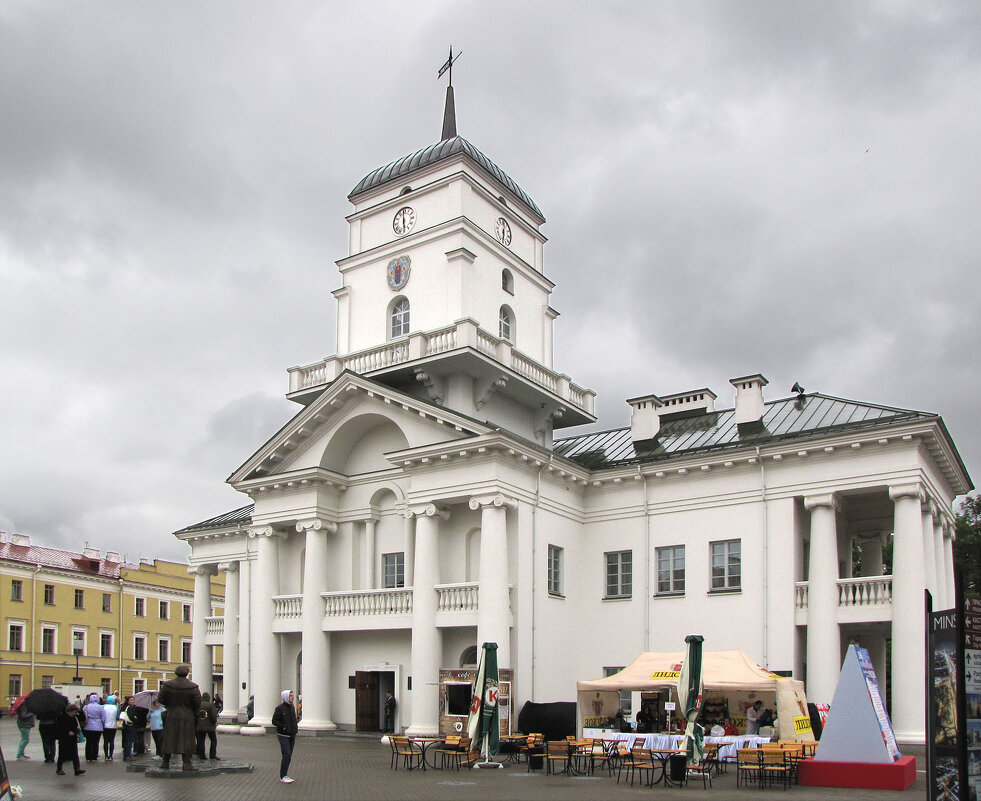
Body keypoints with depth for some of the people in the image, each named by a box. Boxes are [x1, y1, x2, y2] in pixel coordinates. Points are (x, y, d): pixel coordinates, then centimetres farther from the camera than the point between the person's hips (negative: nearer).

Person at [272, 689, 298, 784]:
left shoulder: (292, 707, 12)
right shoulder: (280, 708, -11)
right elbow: (274, 721, -14)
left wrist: (295, 728, 9)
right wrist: (284, 727, -17)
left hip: (291, 736, 7)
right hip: (283, 736, -7)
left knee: (289, 756, 10)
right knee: (287, 755, -12)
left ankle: (285, 776, 18)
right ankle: (283, 776, -3)